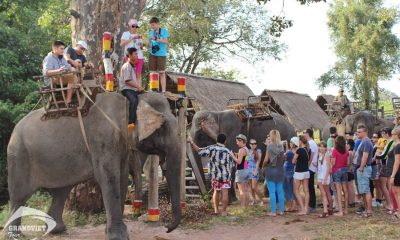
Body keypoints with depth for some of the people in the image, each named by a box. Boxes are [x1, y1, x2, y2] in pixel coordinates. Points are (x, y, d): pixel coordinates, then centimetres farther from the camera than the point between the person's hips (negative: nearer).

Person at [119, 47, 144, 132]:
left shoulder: (132, 66, 21)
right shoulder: (126, 66, -9)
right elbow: (127, 81, -14)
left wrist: (139, 87, 6)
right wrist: (138, 87, -10)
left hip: (134, 88, 9)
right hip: (126, 88, -9)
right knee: (134, 100, -36)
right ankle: (131, 123, -39)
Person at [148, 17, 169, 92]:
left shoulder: (164, 31, 1)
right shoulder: (151, 32, 14)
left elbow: (166, 41, -8)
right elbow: (150, 43, 18)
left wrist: (156, 39, -18)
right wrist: (147, 46, -3)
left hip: (161, 54, -4)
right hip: (152, 54, 4)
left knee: (162, 73, -5)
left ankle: (163, 91, -6)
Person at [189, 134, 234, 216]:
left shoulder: (212, 148, -9)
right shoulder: (227, 151, -5)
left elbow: (200, 151, -19)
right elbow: (231, 165, 0)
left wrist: (191, 142, -15)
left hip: (215, 175, 2)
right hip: (225, 175, -2)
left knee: (216, 191, 19)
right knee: (225, 193, 1)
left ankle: (216, 209, 23)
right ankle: (224, 211, 0)